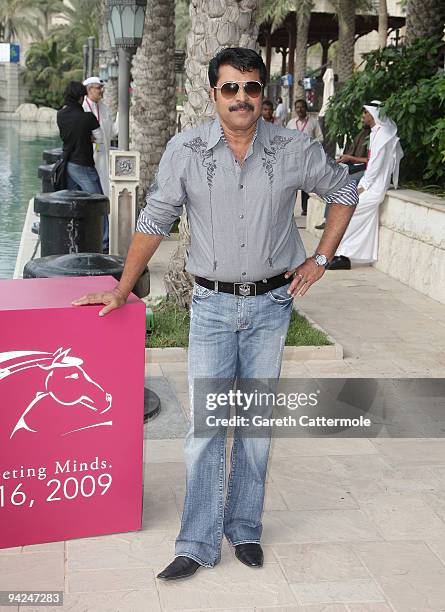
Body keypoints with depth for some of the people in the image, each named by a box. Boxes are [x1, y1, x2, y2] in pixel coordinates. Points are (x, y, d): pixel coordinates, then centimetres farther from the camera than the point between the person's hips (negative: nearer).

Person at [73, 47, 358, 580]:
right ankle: (198, 543, 10)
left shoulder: (294, 150, -5)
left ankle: (244, 529, 25)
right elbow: (155, 220, 1)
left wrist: (319, 260, 4)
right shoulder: (186, 150, -6)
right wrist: (122, 290, 1)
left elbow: (343, 193, 11)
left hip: (271, 302, 1)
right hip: (212, 302, -1)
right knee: (206, 423, -1)